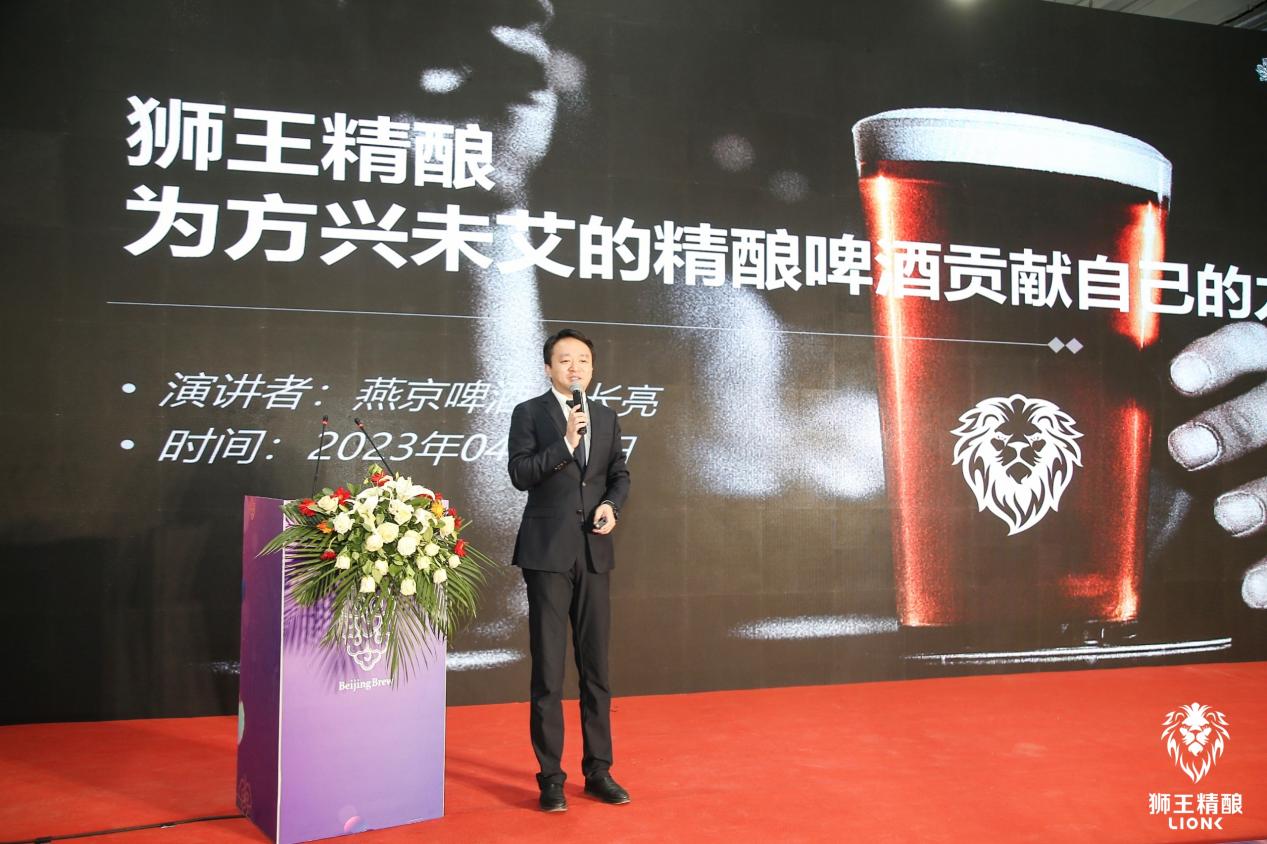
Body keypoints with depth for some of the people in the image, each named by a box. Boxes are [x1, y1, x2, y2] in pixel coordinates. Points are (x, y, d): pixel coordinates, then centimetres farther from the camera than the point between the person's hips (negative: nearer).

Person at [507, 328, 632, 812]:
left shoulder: (606, 418, 12)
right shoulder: (529, 414, -1)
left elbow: (619, 473, 17)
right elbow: (520, 474, -11)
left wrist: (612, 504, -3)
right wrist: (565, 443, -20)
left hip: (594, 553, 4)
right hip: (548, 551, -4)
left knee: (596, 667, 9)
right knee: (548, 670, 1)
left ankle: (598, 770, 20)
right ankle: (550, 777, 10)